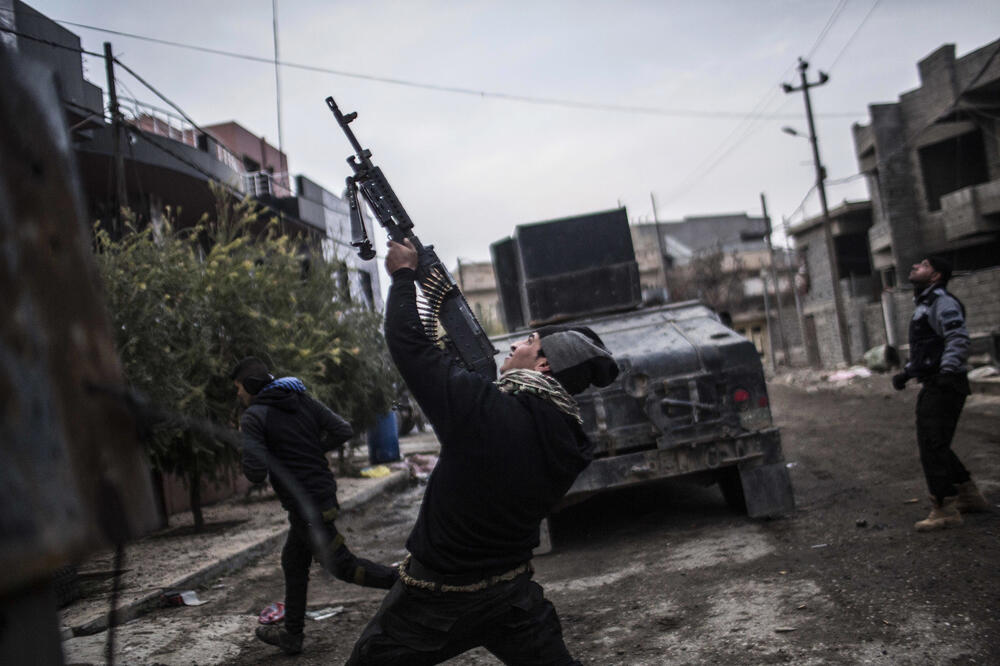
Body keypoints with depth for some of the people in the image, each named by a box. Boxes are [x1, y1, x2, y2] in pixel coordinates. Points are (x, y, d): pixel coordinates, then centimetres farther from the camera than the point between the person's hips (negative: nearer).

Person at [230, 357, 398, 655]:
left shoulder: (253, 417, -12)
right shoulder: (304, 400, 7)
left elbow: (256, 473, -20)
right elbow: (343, 431, 0)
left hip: (305, 504, -8)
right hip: (323, 493, 8)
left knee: (342, 565, 2)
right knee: (293, 563, 20)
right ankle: (291, 635, 28)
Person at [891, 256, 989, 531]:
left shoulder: (942, 303, -11)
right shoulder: (923, 305, 21)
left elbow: (958, 338, -25)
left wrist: (948, 370, -34)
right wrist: (906, 373, 23)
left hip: (944, 385, -10)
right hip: (931, 385, 10)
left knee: (932, 444, -11)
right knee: (932, 444, 15)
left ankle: (945, 509, -6)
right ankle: (969, 495, 27)